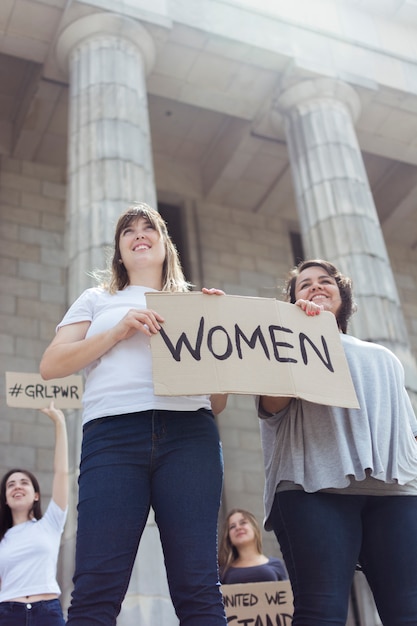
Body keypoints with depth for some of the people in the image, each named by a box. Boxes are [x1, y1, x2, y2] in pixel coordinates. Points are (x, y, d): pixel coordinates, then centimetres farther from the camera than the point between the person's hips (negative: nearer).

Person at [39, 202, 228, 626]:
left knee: (198, 589, -8)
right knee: (96, 590, -12)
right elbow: (51, 366, 11)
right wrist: (118, 331, 0)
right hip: (112, 433, 0)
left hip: (189, 433, 1)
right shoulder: (97, 300, 25)